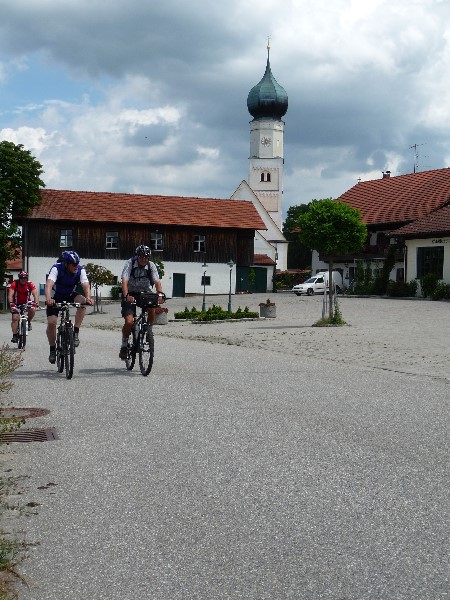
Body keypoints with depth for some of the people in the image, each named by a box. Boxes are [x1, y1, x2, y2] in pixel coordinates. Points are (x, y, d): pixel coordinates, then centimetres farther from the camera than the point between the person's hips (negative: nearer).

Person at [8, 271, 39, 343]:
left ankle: (28, 322, -1)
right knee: (15, 318, -14)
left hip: (26, 303, 1)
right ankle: (14, 335, -4)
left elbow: (35, 294, -24)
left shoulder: (30, 284, -17)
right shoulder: (14, 284, -19)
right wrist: (11, 303, -45)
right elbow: (10, 295, -27)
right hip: (16, 304, 0)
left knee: (33, 309, -29)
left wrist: (36, 303, -43)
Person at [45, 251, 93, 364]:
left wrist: (88, 298, -54)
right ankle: (52, 349, 7)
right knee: (51, 322, -15)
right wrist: (48, 298, -61)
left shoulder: (80, 270, -20)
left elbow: (86, 285, -32)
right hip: (56, 297, -2)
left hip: (71, 295, 2)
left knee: (82, 301, -31)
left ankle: (76, 333, -21)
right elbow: (49, 284, -41)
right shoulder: (56, 269, -27)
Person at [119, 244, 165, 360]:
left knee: (152, 307, -30)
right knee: (129, 322, -18)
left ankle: (149, 330, -5)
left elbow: (157, 281, -21)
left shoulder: (151, 266, -9)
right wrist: (126, 295, -45)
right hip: (130, 294, -2)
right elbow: (124, 281, -28)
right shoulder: (130, 263, -16)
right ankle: (124, 345, 4)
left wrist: (160, 294, -41)